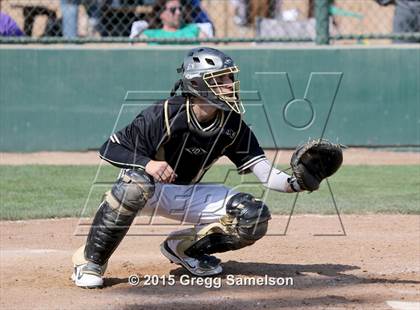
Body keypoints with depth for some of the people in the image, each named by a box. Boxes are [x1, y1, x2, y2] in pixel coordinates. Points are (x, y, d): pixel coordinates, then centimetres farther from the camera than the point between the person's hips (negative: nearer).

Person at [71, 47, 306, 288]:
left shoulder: (233, 124, -10)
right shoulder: (165, 115, -24)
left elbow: (264, 171, -14)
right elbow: (110, 149, -22)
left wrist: (294, 183, -34)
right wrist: (146, 164, -40)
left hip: (187, 196, 5)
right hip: (147, 191, -4)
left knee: (255, 218, -14)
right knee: (136, 180, -41)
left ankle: (182, 246, 8)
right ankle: (90, 261, -23)